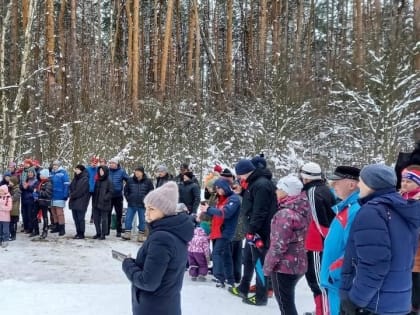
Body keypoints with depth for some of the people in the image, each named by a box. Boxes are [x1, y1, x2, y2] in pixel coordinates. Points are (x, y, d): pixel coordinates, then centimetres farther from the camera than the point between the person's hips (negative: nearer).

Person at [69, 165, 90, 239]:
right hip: (74, 202, 8)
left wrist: (71, 196, -8)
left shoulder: (85, 179, -10)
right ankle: (78, 233, 19)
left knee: (80, 218, -4)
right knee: (75, 218, 10)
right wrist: (71, 195, -1)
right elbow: (71, 187, 16)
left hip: (81, 202, -8)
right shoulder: (76, 178, 16)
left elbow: (80, 191, -16)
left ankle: (81, 234, 2)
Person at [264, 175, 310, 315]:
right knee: (288, 302, 21)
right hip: (299, 264, 8)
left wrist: (268, 266, -11)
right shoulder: (303, 210, 5)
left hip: (284, 266, -8)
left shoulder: (285, 214, -21)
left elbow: (279, 245, -23)